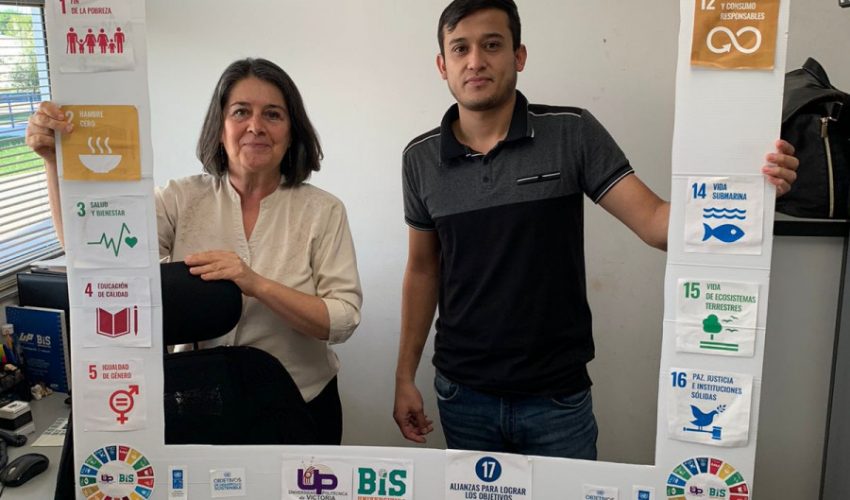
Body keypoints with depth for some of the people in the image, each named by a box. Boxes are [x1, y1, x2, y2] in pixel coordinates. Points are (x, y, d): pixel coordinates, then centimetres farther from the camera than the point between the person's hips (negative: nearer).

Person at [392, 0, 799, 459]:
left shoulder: (573, 134, -9)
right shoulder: (421, 159, -2)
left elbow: (655, 224, -12)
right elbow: (422, 269, 7)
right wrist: (405, 376, 7)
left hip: (557, 398, -2)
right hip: (462, 395, 2)